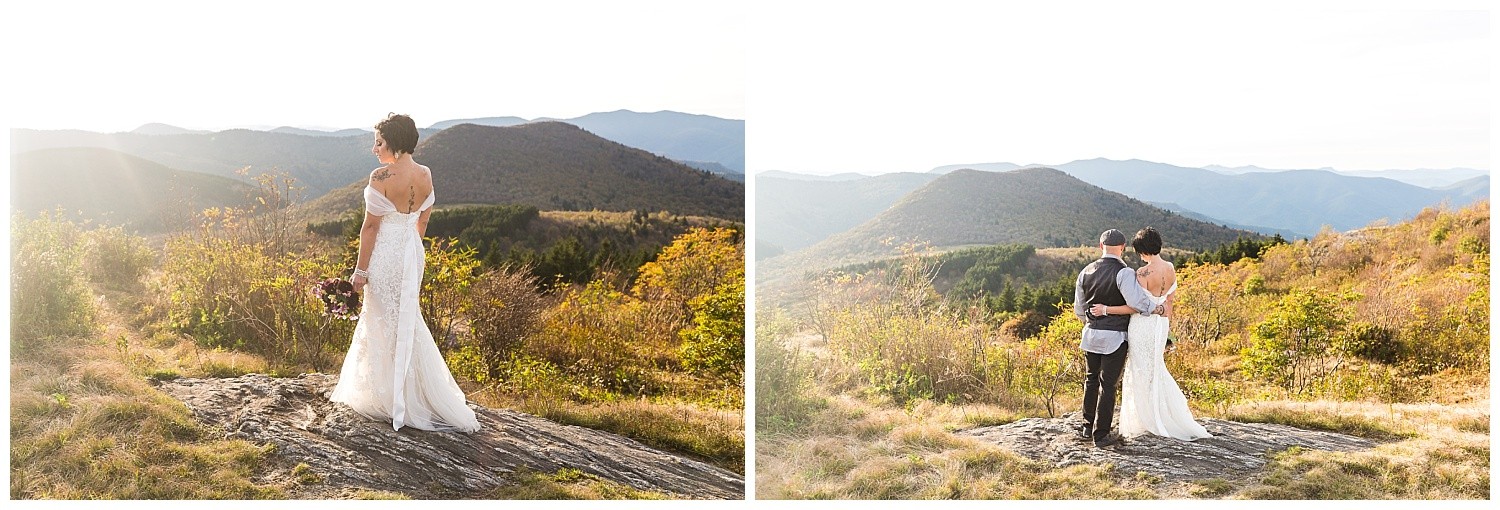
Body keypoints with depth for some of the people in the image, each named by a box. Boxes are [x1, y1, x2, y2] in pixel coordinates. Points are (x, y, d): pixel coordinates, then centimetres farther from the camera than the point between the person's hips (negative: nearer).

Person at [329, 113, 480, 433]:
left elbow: (370, 226, -16)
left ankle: (392, 400, 13)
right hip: (413, 252, 7)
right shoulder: (426, 176, 1)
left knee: (386, 323, 4)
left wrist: (361, 269, -9)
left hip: (385, 253, -7)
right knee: (407, 319, 18)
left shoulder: (381, 177, -19)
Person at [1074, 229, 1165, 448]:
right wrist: (1158, 308, -9)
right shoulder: (1123, 272, -15)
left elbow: (1078, 309, 11)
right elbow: (1136, 300, -26)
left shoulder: (1086, 272, 4)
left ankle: (1088, 427, 28)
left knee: (1091, 379, 20)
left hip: (1091, 333, 5)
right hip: (1115, 338, -5)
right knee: (1108, 384, 2)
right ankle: (1101, 435, 8)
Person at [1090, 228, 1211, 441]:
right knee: (1156, 370, 22)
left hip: (1143, 325, -7)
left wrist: (1106, 309, -19)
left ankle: (1148, 423, 17)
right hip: (1161, 322, 8)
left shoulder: (1143, 273, -22)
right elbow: (1169, 299, 11)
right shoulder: (1170, 269, 1)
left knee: (1142, 373, 7)